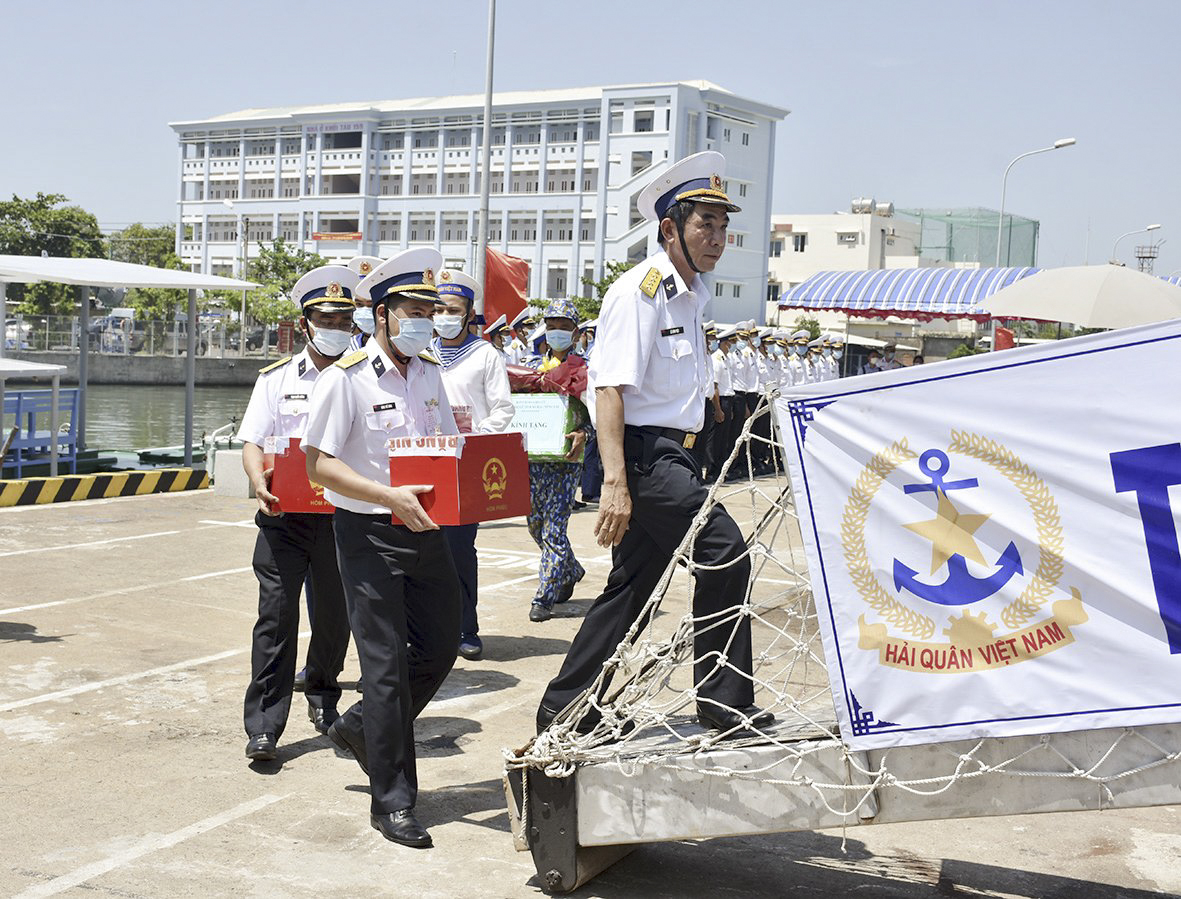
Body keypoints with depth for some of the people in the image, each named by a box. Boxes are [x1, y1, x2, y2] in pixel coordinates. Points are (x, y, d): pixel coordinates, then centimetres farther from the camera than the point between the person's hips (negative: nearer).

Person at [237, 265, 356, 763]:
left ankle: (322, 694, 36)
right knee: (276, 613, -6)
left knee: (335, 614, 11)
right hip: (284, 514, -1)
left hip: (343, 513, 1)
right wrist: (259, 479, -19)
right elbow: (252, 443, 2)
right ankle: (263, 726, -2)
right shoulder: (276, 378, 8)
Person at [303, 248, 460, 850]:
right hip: (368, 533, -7)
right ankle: (392, 802, 11)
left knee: (441, 644, 11)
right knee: (385, 664, -1)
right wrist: (389, 496, -24)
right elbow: (318, 464, -13)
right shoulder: (347, 378, -11)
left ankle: (359, 729, 36)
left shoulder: (429, 372, 9)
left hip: (425, 529, 7)